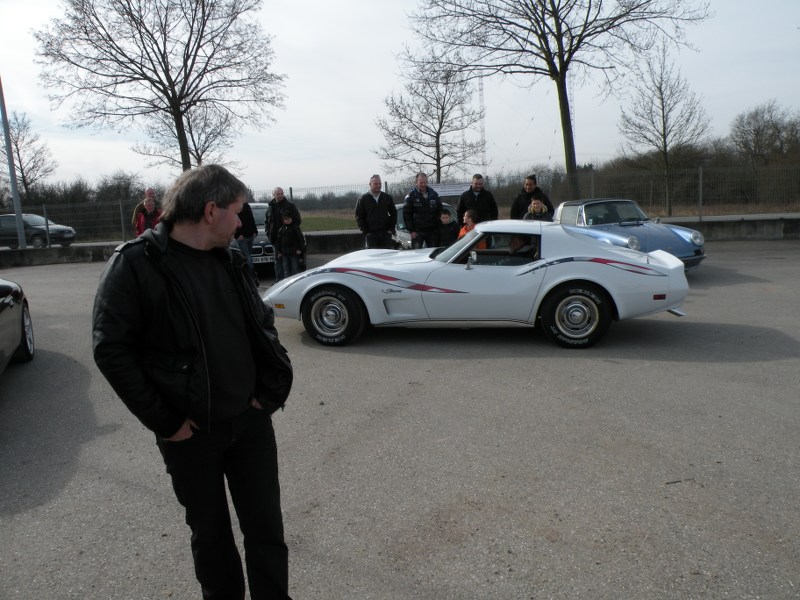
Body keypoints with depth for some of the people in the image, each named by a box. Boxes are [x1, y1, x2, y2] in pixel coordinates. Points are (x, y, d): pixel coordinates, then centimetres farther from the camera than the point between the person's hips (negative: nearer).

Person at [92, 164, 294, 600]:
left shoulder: (230, 259, 5)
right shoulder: (135, 264, -13)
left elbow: (262, 324, 12)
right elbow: (111, 350, -14)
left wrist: (270, 387, 0)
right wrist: (164, 422, -14)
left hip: (251, 422, 4)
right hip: (191, 433, -4)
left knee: (266, 529, 11)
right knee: (210, 533, 15)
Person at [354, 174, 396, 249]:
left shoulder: (387, 198, 10)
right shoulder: (362, 199, 3)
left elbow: (394, 213, 12)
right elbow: (358, 217, 2)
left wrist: (391, 229, 2)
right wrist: (365, 231, -6)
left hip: (386, 233, 2)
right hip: (370, 235, -2)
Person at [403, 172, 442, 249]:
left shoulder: (433, 194, 8)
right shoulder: (411, 196, -3)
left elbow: (439, 211, 13)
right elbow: (406, 215, -5)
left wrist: (438, 228, 4)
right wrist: (411, 230, -11)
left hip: (432, 231, 4)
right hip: (417, 232, -4)